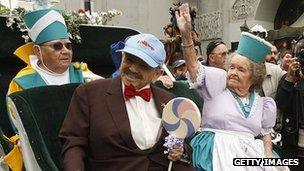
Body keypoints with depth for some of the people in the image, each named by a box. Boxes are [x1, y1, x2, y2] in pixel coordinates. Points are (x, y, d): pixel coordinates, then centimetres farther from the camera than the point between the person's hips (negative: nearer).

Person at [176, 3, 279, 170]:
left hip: (248, 154, 4)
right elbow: (194, 66, -15)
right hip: (218, 154, -4)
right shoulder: (219, 82, -2)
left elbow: (265, 133, 19)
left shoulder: (261, 103, 10)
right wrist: (186, 35, -28)